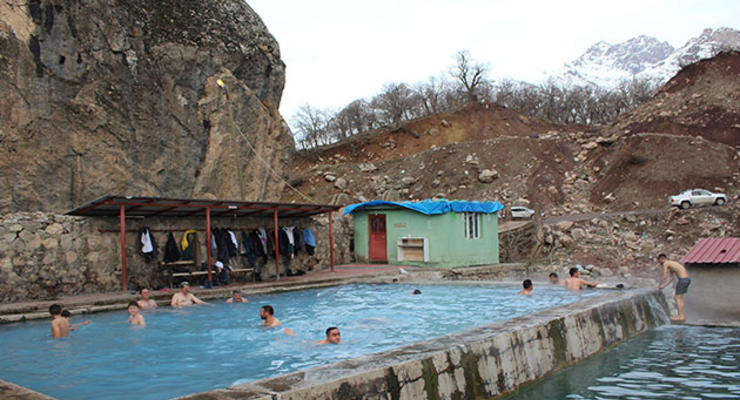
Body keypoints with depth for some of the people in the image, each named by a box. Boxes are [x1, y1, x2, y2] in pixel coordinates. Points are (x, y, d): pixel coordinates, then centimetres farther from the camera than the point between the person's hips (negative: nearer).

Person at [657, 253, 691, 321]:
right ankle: (681, 315, 19)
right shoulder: (670, 264, 23)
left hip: (683, 280, -9)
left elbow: (664, 276, -9)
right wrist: (663, 286, 24)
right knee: (675, 296, 16)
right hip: (687, 279, 9)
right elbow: (671, 279, 26)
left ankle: (681, 316, 3)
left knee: (678, 298, -1)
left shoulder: (665, 264, -6)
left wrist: (659, 284, 7)